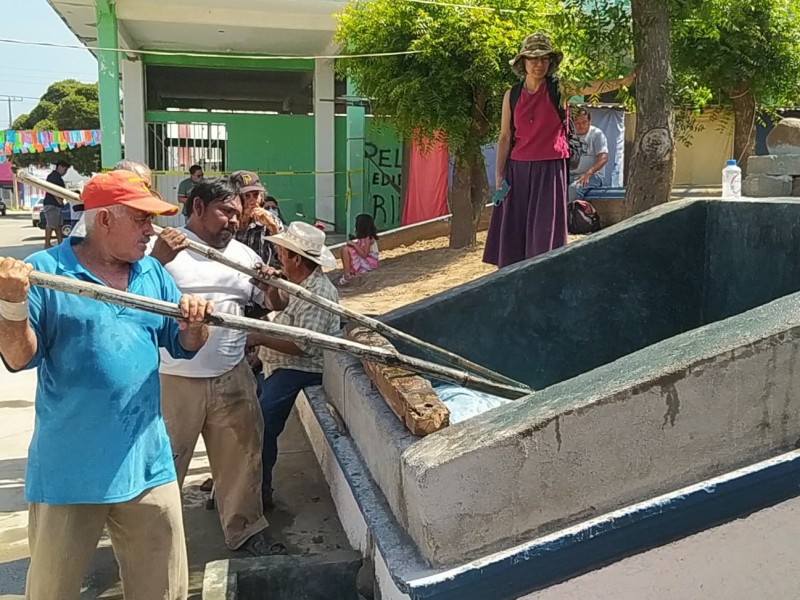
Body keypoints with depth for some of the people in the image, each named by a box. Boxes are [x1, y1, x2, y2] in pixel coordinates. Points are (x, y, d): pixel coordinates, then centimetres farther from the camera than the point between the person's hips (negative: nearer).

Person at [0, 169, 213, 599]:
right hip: (67, 469, -4)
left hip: (145, 463, 4)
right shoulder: (44, 271, -8)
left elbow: (184, 347, 10)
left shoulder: (153, 273, 7)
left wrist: (194, 324, -11)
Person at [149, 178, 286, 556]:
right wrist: (157, 259, -30)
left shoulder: (244, 255, 9)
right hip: (174, 381, -4)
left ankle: (245, 529, 33)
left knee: (241, 458, 14)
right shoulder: (160, 248, -6)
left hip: (232, 378, 4)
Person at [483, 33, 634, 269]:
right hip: (518, 169, 2)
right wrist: (499, 174, 2)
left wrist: (627, 78, -34)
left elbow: (596, 86, -17)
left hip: (550, 169, -2)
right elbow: (504, 137, 7)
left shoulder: (559, 89, -1)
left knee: (545, 231, -3)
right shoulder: (512, 95, 5)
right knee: (513, 231, 4)